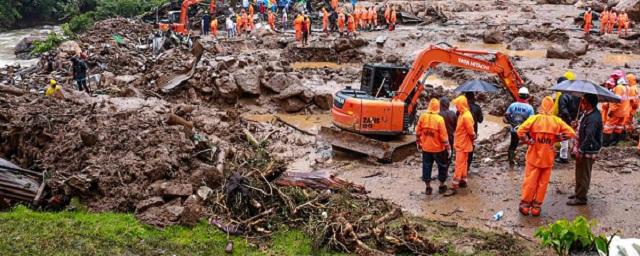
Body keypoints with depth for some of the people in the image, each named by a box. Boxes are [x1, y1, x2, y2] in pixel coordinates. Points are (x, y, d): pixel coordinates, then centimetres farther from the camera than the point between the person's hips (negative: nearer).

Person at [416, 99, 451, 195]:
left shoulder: (422, 117, -5)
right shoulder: (439, 119, -17)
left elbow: (418, 132, 2)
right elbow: (444, 135, -15)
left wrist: (418, 143, 15)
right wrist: (448, 147, -6)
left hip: (426, 148, 3)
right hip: (438, 148, -3)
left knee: (426, 167, 12)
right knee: (442, 166, 15)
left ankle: (428, 188, 15)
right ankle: (442, 186, 22)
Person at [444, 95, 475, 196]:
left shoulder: (466, 116, -24)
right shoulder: (462, 114, 7)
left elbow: (471, 132, -20)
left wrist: (473, 138, -4)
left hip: (463, 145, -9)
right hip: (461, 144, 9)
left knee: (459, 166, -7)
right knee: (463, 164, 19)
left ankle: (454, 187, -6)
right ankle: (463, 181, 31)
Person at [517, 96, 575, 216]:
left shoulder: (534, 118, -10)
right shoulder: (557, 121, -4)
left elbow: (520, 131, -20)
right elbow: (570, 133, -5)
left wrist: (529, 141, -7)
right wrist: (556, 138, 0)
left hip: (534, 156, -1)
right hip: (548, 158, 1)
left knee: (530, 181, 9)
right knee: (543, 183, 11)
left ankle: (525, 205, 16)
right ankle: (536, 207, 17)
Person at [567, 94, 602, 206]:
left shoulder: (593, 118, -25)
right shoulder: (586, 113, 6)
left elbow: (589, 137, -28)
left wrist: (580, 151, -24)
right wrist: (577, 146, 13)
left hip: (588, 151, -10)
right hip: (582, 148, 10)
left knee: (584, 175, 1)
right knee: (579, 173, 20)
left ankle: (581, 198, 10)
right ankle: (578, 193, 34)